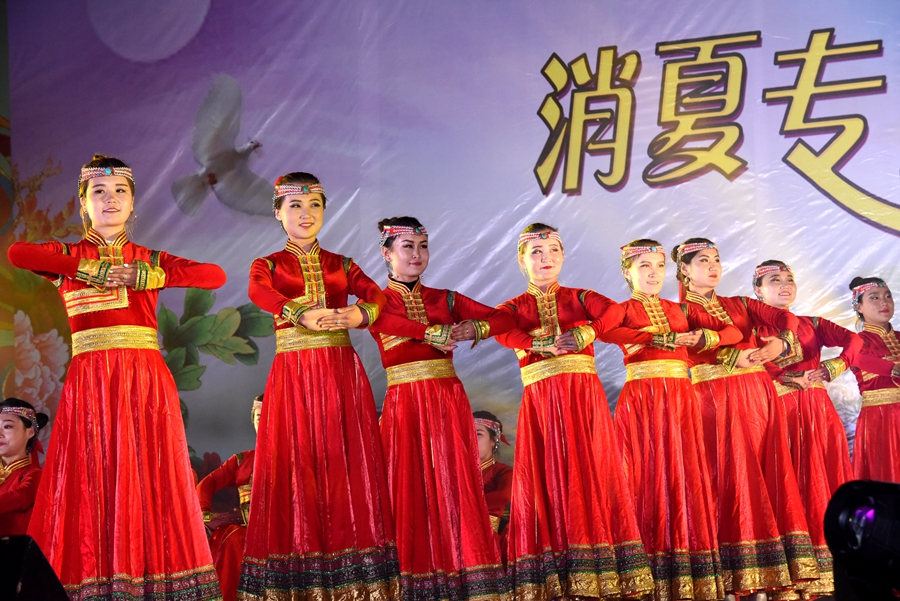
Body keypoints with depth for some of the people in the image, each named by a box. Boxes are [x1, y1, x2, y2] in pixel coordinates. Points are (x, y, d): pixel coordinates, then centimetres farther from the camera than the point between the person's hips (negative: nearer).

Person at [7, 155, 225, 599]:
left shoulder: (150, 260, 17)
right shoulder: (69, 257, 14)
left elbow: (216, 275, 3)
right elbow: (16, 254, -8)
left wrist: (151, 276, -5)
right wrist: (91, 270, -8)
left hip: (145, 378, 1)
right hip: (89, 378, -1)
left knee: (147, 477, -3)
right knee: (90, 477, -7)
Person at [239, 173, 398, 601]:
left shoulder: (341, 266, 17)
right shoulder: (268, 265, 11)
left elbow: (376, 294, -2)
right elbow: (259, 294, -12)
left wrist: (360, 314, -26)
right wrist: (303, 316, -32)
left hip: (341, 372, 2)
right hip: (293, 373, -2)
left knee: (346, 464, -3)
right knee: (295, 465, -6)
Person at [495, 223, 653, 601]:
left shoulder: (579, 298, 14)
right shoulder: (516, 307, 13)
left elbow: (614, 311, -6)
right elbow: (501, 330, -11)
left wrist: (585, 333, -17)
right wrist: (541, 343, -21)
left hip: (583, 396, 0)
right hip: (540, 400, 0)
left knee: (589, 471, -6)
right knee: (545, 478, -5)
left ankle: (597, 569, -8)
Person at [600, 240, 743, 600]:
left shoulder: (681, 311, 19)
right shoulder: (623, 309, 7)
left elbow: (733, 331, 14)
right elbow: (607, 331, -18)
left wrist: (705, 338, -7)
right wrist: (667, 339, -18)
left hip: (680, 396, 4)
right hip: (641, 398, -4)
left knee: (685, 475, -1)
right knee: (649, 476, -8)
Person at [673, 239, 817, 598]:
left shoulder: (740, 305, 21)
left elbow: (785, 318, 7)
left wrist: (780, 343, -14)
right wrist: (734, 357, -19)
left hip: (759, 393, 5)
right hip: (716, 398, -5)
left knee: (771, 472, -1)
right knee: (731, 474, -11)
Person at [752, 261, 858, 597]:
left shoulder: (813, 325, 17)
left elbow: (853, 340, 2)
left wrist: (835, 366, -15)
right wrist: (794, 378, -15)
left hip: (819, 411, 4)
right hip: (779, 412, -4)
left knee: (827, 479, -1)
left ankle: (829, 568, 0)